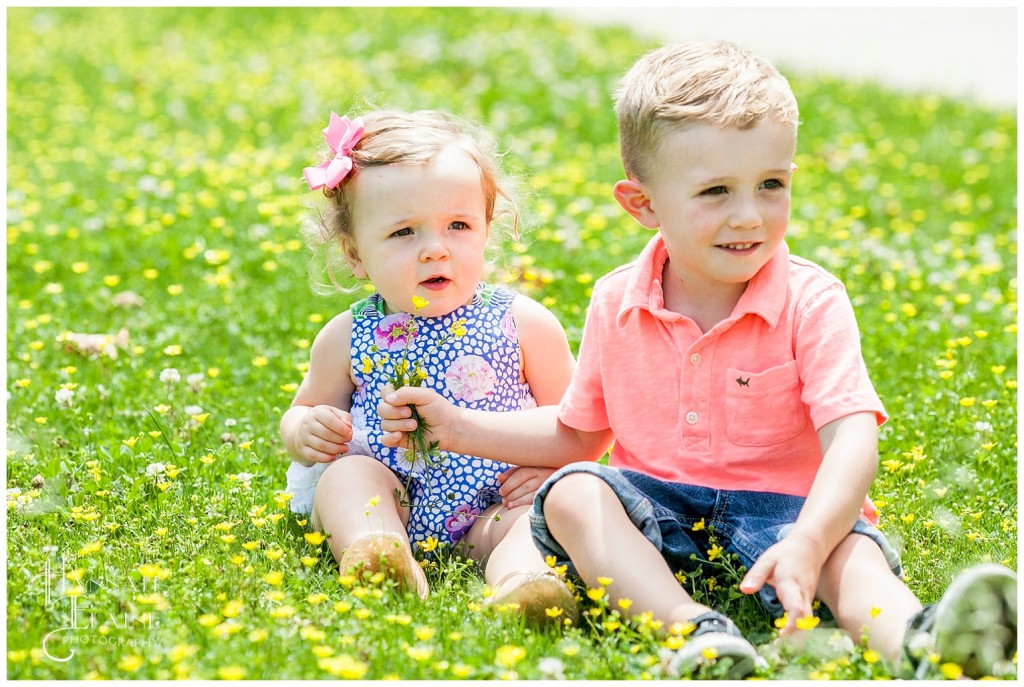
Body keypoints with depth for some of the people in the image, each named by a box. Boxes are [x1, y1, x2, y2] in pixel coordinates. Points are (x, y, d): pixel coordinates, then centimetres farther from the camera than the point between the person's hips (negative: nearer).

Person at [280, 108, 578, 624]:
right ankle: (370, 545, -49)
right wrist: (304, 431, -6)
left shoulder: (524, 323, 2)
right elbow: (303, 412, 20)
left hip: (490, 510, -1)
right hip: (388, 502, 1)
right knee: (346, 472, -25)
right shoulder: (347, 339, 5)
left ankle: (520, 574, -55)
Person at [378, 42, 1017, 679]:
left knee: (851, 548, -33)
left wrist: (806, 545, -41)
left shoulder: (811, 302, -10)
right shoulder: (616, 305, 2)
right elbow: (578, 435, 17)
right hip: (655, 511, 4)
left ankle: (917, 642, -66)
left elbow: (852, 439, -22)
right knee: (571, 491, -24)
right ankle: (695, 626, -46)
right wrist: (458, 426, 6)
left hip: (781, 506, -3)